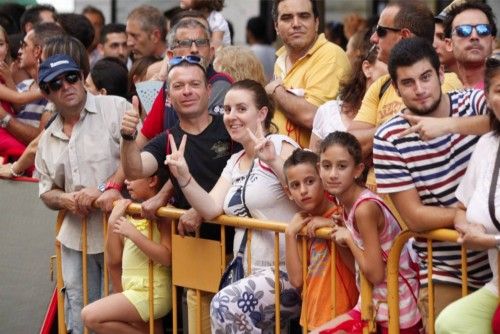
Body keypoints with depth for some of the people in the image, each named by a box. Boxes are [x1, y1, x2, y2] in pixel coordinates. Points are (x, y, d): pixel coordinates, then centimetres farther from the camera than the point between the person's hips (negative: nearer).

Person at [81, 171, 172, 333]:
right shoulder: (129, 212, 10)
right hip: (132, 289, 9)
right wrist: (113, 222, -2)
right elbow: (114, 260, 8)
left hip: (151, 292, -9)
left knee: (90, 316, -16)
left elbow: (167, 257, -22)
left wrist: (133, 233, -22)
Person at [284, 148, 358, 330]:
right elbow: (297, 279, 1)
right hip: (313, 317, 7)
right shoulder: (304, 224, 9)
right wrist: (290, 234, -4)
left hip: (341, 317, -7)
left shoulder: (340, 217, -10)